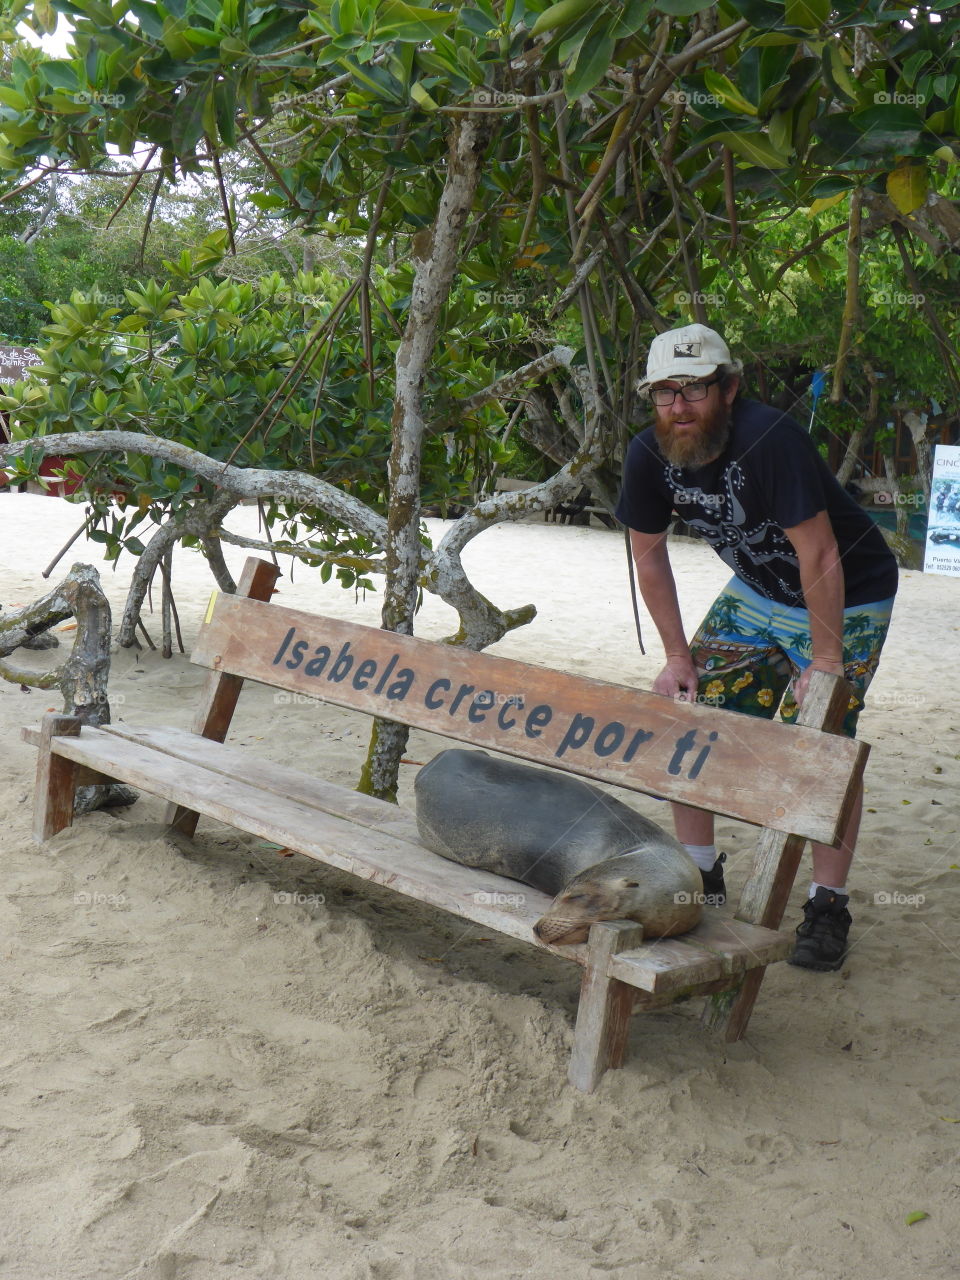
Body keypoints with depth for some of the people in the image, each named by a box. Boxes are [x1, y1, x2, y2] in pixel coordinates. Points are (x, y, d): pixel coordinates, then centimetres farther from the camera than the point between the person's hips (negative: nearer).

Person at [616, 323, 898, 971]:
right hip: (756, 592, 6)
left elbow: (820, 559, -30)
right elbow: (650, 556, 0)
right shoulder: (650, 455, -13)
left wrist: (826, 664, -26)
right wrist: (678, 657, -1)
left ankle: (829, 905, 2)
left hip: (847, 599, -6)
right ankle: (700, 878, 15)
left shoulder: (771, 440, -33)